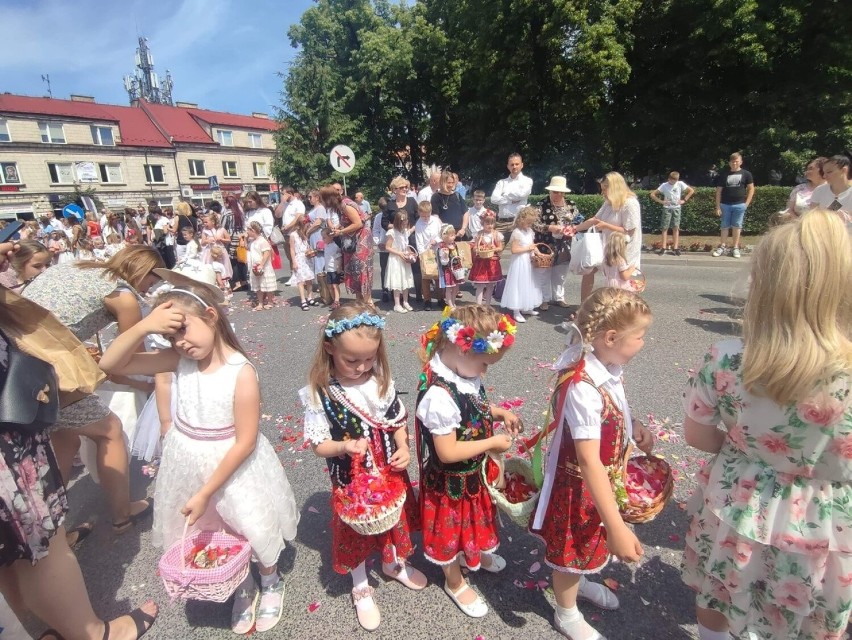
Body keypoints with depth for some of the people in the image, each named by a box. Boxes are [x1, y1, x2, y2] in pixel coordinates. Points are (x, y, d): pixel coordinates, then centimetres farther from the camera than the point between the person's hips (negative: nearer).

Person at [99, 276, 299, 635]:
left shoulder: (241, 373, -28)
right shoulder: (180, 360, -12)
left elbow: (245, 442, -24)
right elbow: (110, 364, -12)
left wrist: (205, 492, -19)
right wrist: (144, 326, -29)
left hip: (232, 466, -5)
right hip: (188, 464, 6)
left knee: (252, 528, 15)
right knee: (210, 533, 22)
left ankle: (270, 582, 47)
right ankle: (242, 586, 50)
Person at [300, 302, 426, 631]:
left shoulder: (381, 379, -11)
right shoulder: (320, 393, -22)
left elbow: (398, 420, 1)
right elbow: (318, 444, -14)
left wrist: (403, 447, -15)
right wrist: (344, 447, -33)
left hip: (389, 471, 4)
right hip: (351, 479, -3)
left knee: (394, 518, 26)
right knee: (357, 532, 18)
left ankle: (393, 563, 58)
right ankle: (361, 588, 48)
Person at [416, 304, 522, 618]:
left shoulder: (464, 373, -11)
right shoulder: (439, 396, -38)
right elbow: (447, 452, -31)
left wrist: (500, 413, -7)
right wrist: (492, 443, -23)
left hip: (473, 472, 8)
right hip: (450, 481, -8)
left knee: (472, 518, 32)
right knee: (451, 527, 20)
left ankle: (472, 554, 62)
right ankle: (455, 582, 48)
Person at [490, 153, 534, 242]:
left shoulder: (527, 181, 7)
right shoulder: (501, 182, 14)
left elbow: (522, 194, -13)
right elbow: (494, 199, -1)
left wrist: (505, 195, 2)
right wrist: (512, 200, -8)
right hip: (501, 222, 3)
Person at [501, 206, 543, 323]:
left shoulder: (530, 231, 8)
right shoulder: (517, 233, -17)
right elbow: (514, 250, -21)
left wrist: (538, 253, 0)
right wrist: (528, 248, -18)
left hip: (528, 262, 9)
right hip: (519, 263, -9)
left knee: (528, 284, 17)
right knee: (518, 285, -3)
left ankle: (526, 308, 31)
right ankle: (516, 312, 3)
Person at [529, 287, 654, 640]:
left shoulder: (607, 368, -8)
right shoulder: (583, 388, -36)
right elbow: (588, 461, -36)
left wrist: (633, 426, -6)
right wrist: (617, 528, -33)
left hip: (603, 479, 8)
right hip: (579, 486, -8)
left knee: (588, 541, 31)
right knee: (571, 547, 17)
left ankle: (578, 581, 61)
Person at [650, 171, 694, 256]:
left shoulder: (680, 184, -2)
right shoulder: (664, 185, -5)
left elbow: (691, 191, 5)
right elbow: (652, 194, -6)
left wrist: (684, 200, -2)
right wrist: (660, 201, -12)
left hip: (676, 208, 1)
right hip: (667, 208, -1)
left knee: (676, 228, 1)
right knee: (665, 228, -2)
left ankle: (675, 248, 4)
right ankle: (663, 248, 2)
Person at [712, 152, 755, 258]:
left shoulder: (746, 174, 3)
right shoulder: (723, 174, 5)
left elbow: (751, 189, 6)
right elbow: (718, 191, 4)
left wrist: (746, 203, -3)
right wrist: (718, 207, -2)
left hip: (739, 205, -1)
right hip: (725, 204, 1)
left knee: (736, 226, 5)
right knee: (725, 226, 6)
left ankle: (736, 248, 11)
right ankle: (723, 247, 13)